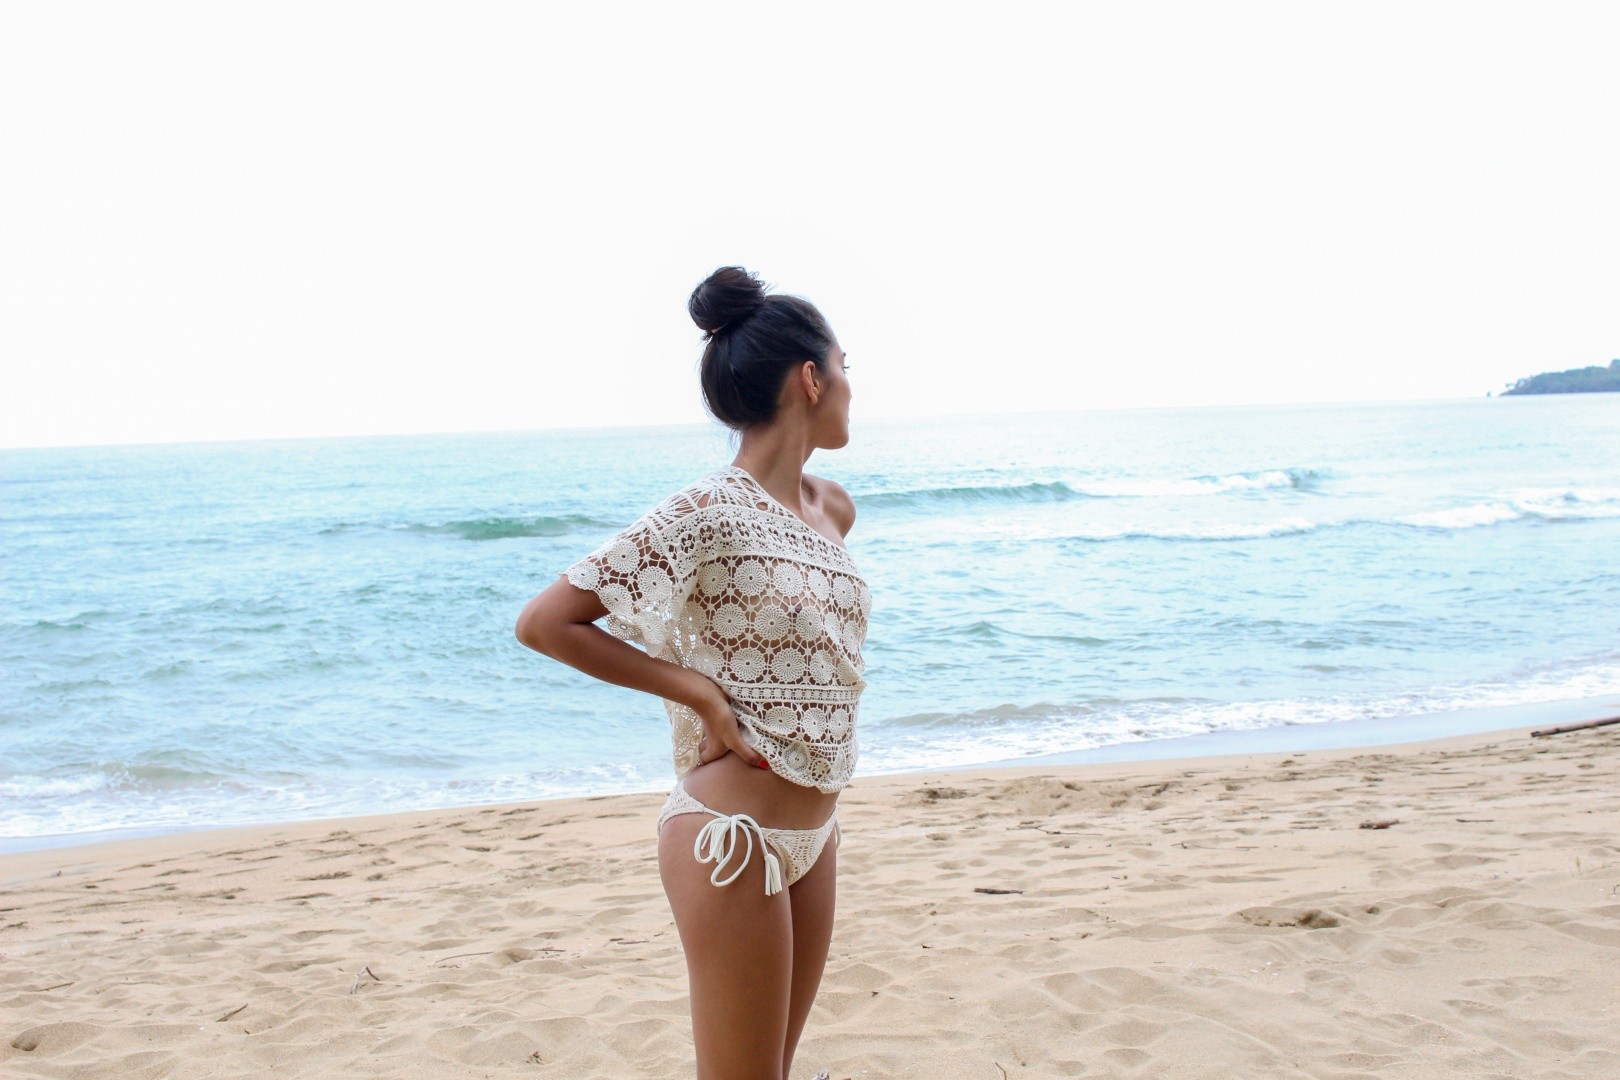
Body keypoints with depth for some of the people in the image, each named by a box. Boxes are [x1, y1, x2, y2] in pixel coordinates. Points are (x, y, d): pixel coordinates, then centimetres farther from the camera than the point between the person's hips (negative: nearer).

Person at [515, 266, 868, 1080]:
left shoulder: (833, 509, 5)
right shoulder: (708, 513, -18)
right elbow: (543, 622, -17)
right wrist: (698, 692, -18)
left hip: (813, 832, 8)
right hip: (733, 835, -8)